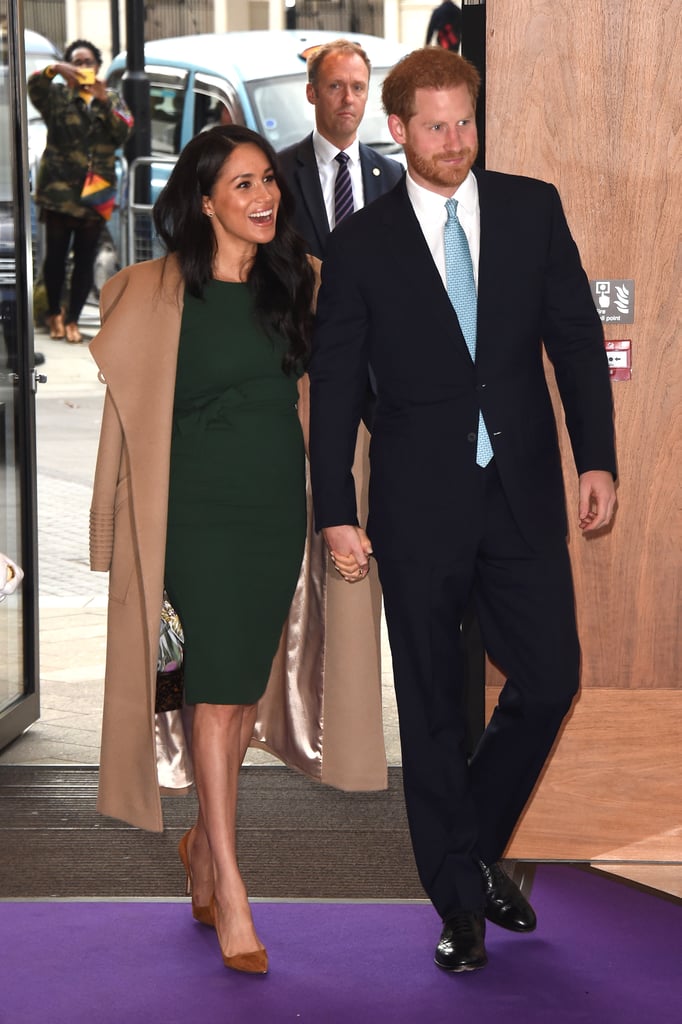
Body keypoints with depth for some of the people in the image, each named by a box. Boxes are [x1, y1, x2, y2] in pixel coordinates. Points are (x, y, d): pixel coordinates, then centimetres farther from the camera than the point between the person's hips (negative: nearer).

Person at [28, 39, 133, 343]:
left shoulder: (111, 100, 14)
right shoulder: (57, 96, 7)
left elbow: (123, 132, -3)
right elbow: (34, 87, -15)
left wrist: (104, 102, -17)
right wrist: (54, 70, -33)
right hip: (59, 189, -2)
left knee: (85, 259, 2)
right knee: (56, 255, 1)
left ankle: (72, 319, 12)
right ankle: (54, 313, 20)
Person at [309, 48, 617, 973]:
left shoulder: (533, 209, 4)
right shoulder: (362, 244, -1)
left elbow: (577, 337, 6)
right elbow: (335, 385, 1)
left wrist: (598, 460, -1)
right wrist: (337, 513, -3)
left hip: (525, 490, 2)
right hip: (420, 504, -2)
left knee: (550, 681, 2)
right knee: (433, 705, 6)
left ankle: (478, 846, 27)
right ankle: (460, 896, 19)